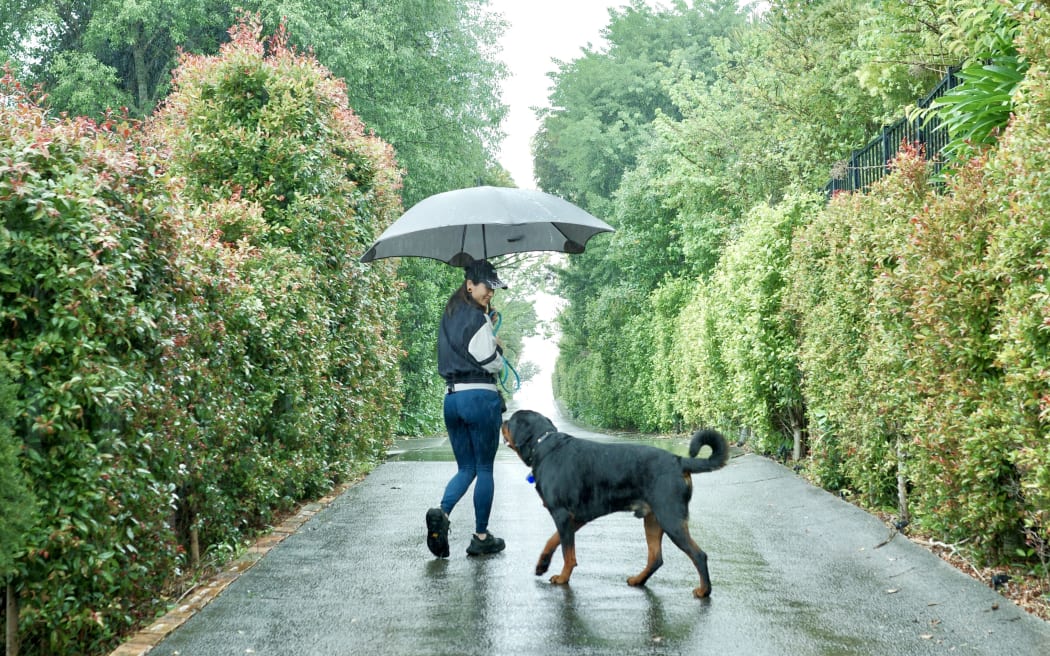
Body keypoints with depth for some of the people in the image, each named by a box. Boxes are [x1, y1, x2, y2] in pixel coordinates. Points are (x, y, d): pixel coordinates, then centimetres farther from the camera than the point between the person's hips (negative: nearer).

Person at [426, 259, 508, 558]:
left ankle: (442, 512, -14)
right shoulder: (478, 319, -11)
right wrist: (498, 347, 8)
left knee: (466, 468, 13)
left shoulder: (449, 317, 14)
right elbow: (492, 364, -12)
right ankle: (481, 537, 10)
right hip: (480, 396, -7)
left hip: (451, 397, 7)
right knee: (484, 468, 5)